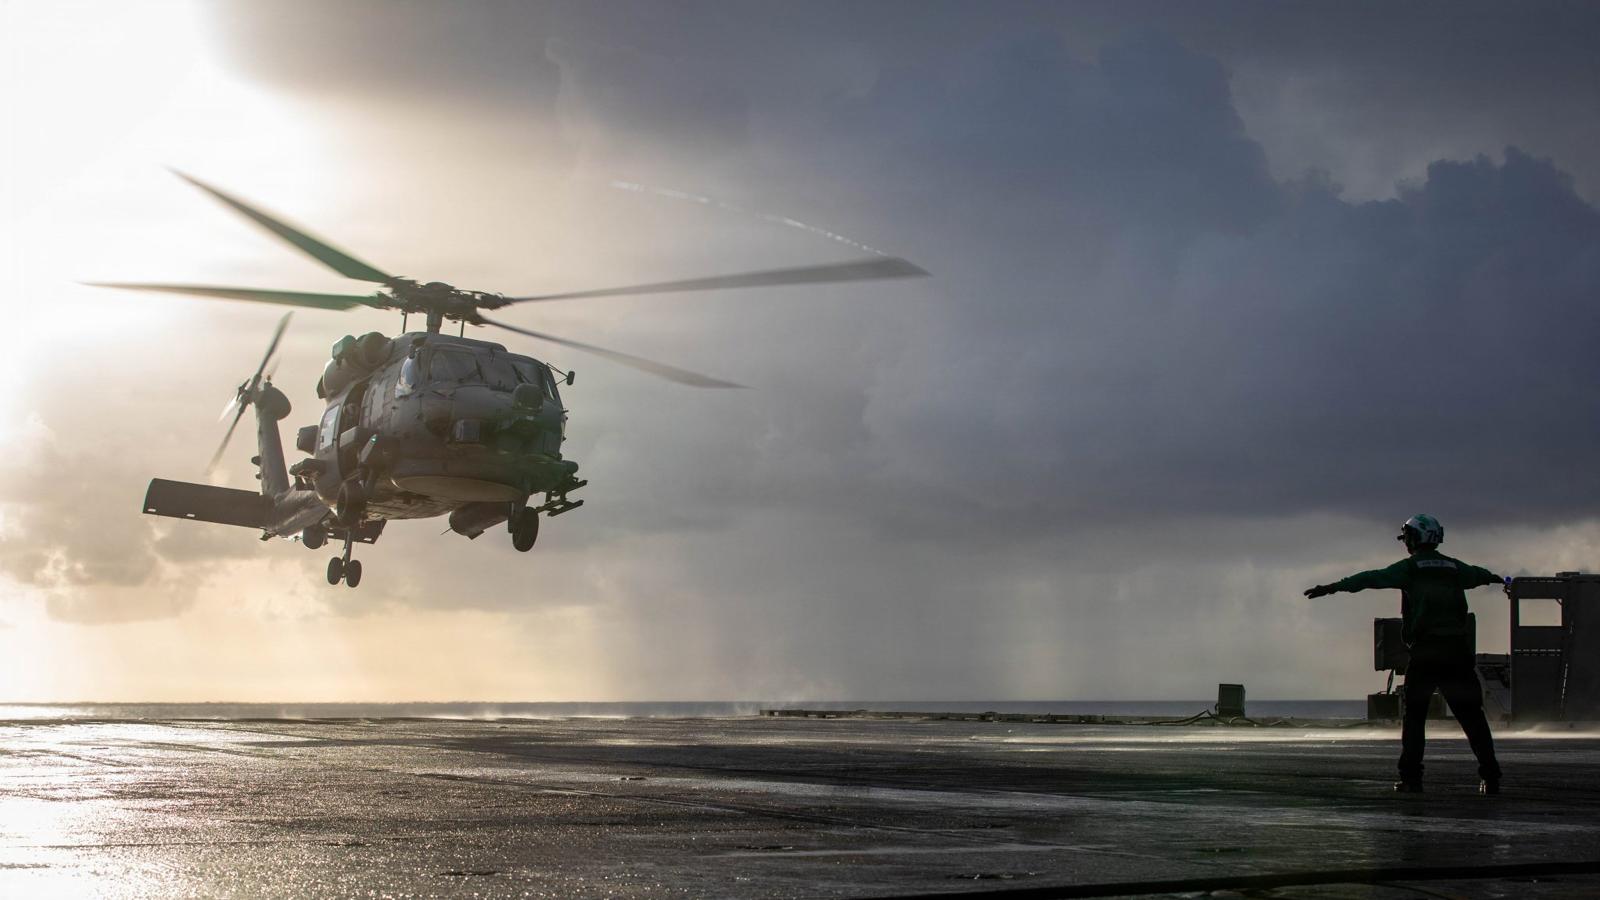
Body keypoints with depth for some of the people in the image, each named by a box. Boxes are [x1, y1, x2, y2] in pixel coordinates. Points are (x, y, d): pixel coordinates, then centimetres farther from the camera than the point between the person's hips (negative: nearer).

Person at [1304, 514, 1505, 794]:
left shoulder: (1409, 567, 1)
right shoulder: (1454, 568, 16)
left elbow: (1372, 578, -8)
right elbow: (1477, 574, 38)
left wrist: (1332, 588, -8)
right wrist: (1495, 578, 62)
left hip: (1424, 652, -3)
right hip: (1457, 652, 3)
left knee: (1414, 716, 8)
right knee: (1471, 715, 8)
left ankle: (1411, 777, 0)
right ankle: (1490, 776, 3)